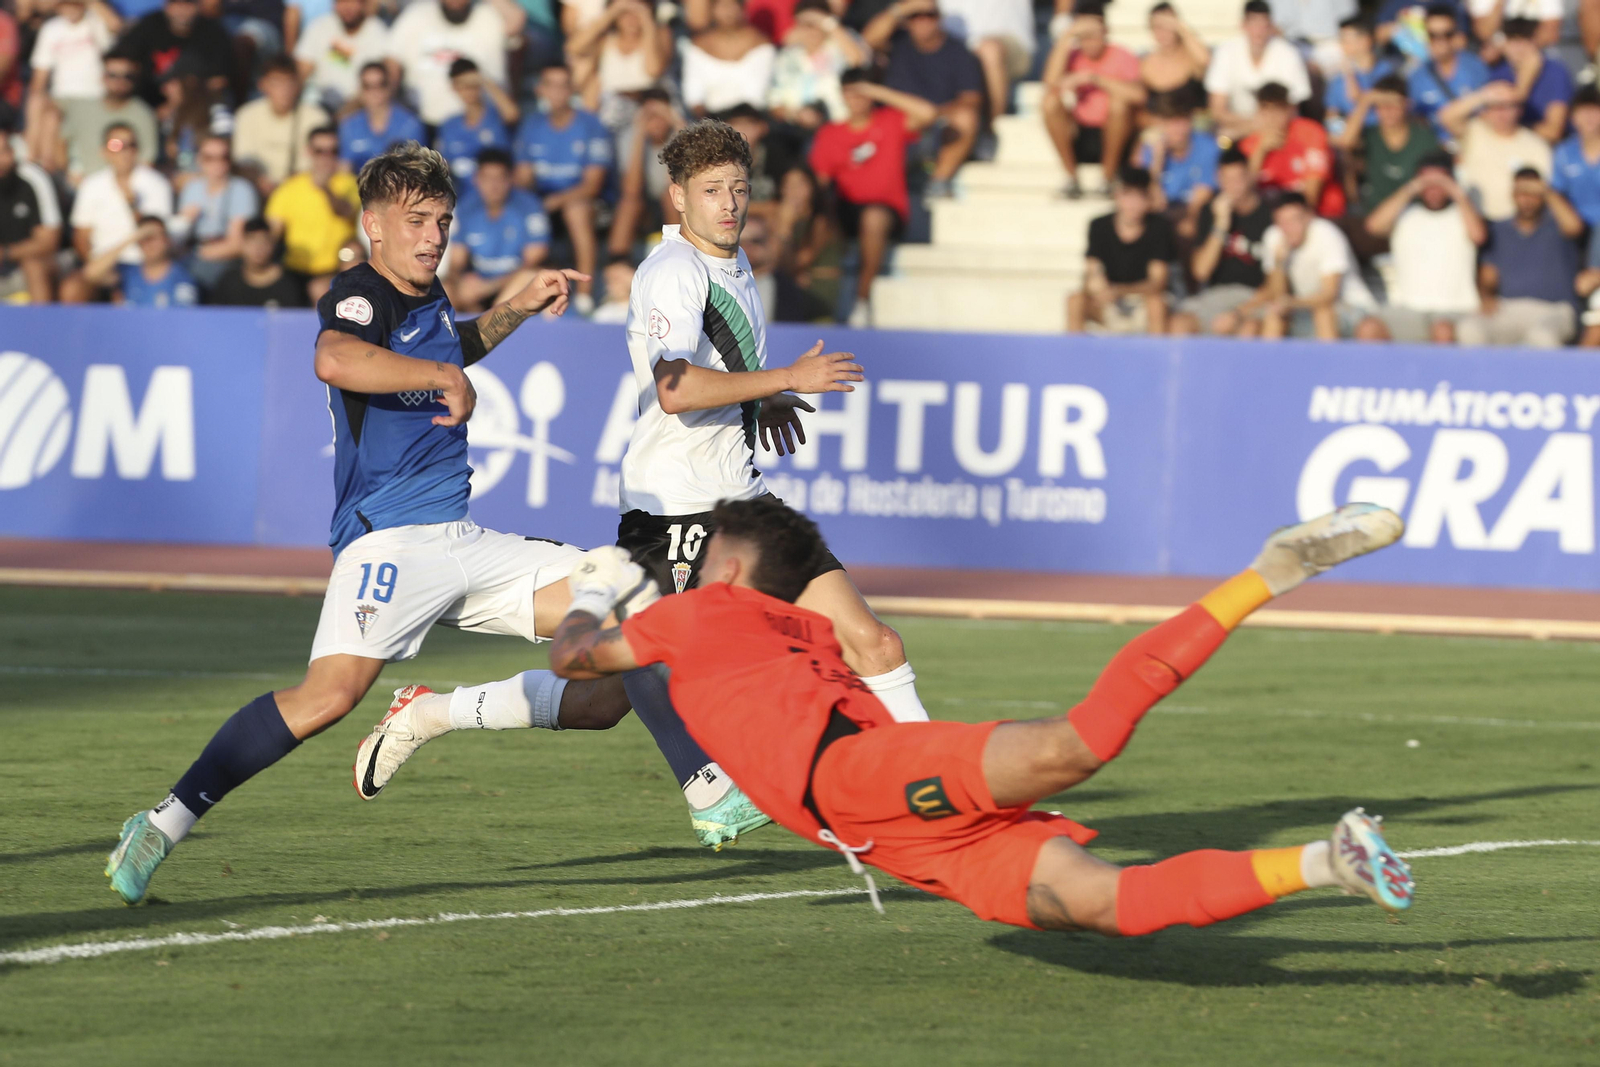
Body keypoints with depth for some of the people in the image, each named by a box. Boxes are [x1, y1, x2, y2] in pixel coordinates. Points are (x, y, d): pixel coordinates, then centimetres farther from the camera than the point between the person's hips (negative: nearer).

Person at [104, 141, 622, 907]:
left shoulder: (429, 297, 17)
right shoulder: (358, 297, -8)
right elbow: (336, 360, -34)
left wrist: (516, 310, 31)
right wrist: (444, 376, -30)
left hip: (462, 545, 8)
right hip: (388, 540, -8)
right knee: (332, 691, -29)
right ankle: (164, 824, -22)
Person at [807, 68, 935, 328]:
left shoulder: (890, 122, 6)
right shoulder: (830, 134, 12)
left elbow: (928, 113, -11)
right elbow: (820, 179, 5)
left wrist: (879, 92, -9)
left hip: (888, 208, -3)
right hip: (847, 211, 3)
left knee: (874, 217, -38)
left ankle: (863, 297, -29)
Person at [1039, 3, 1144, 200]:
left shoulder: (1121, 57, -6)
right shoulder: (1073, 56, 1)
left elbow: (1138, 94, -25)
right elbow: (1051, 84, -20)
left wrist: (1094, 78, -24)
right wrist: (1065, 41, -19)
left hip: (1112, 138, -2)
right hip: (1079, 136, 2)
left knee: (1119, 103, -31)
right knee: (1051, 103, -22)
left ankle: (1108, 175, -14)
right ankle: (1071, 176, -12)